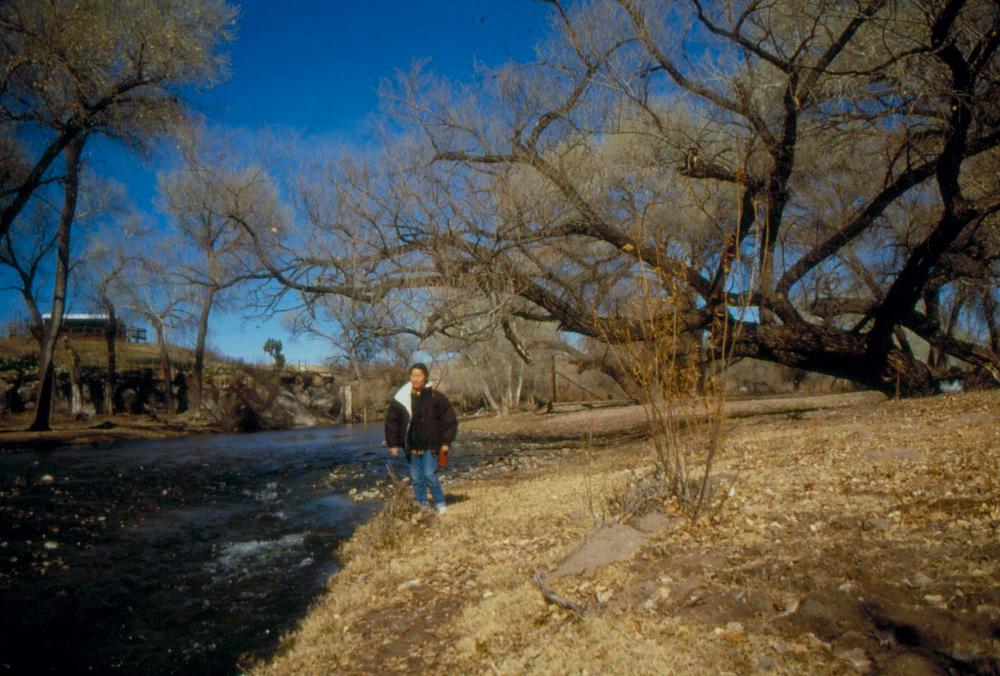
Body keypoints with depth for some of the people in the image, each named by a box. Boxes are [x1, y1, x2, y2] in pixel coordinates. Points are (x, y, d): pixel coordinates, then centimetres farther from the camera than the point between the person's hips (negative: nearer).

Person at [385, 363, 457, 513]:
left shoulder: (436, 397, -6)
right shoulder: (401, 399, -1)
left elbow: (450, 420, -1)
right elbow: (391, 421, 8)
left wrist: (446, 442, -5)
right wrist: (392, 443, 3)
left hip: (430, 445, -3)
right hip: (412, 447, 3)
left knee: (430, 475, -9)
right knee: (416, 478, 8)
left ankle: (440, 504, 10)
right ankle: (423, 506, 22)